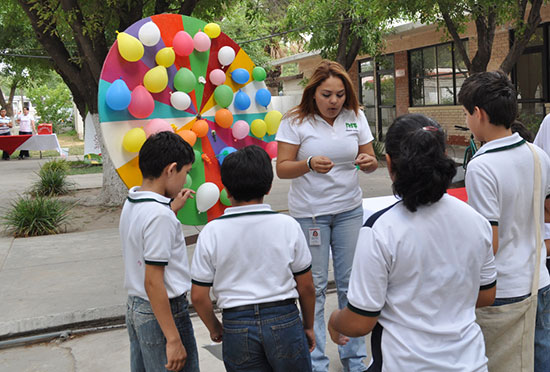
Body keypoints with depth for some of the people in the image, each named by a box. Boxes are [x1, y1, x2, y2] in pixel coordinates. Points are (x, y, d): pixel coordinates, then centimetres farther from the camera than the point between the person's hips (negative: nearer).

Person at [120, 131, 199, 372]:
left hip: (135, 308, 9)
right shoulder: (159, 214, -22)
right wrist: (173, 340, -21)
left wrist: (172, 208, 18)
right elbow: (153, 282, -23)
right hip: (163, 313, -9)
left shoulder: (131, 204, 5)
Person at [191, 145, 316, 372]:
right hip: (284, 319, 0)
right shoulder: (287, 225, -7)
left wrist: (214, 328, 14)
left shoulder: (211, 233, -7)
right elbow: (306, 287, 0)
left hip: (237, 326, 1)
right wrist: (308, 326, 15)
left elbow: (198, 296, -3)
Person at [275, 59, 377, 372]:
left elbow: (370, 161, 6)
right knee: (314, 287, 1)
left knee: (351, 284, 7)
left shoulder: (355, 116, 2)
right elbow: (282, 168, -10)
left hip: (349, 209, 3)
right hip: (309, 212, -3)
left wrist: (369, 162, -18)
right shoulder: (295, 121, -7)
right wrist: (309, 164, -29)